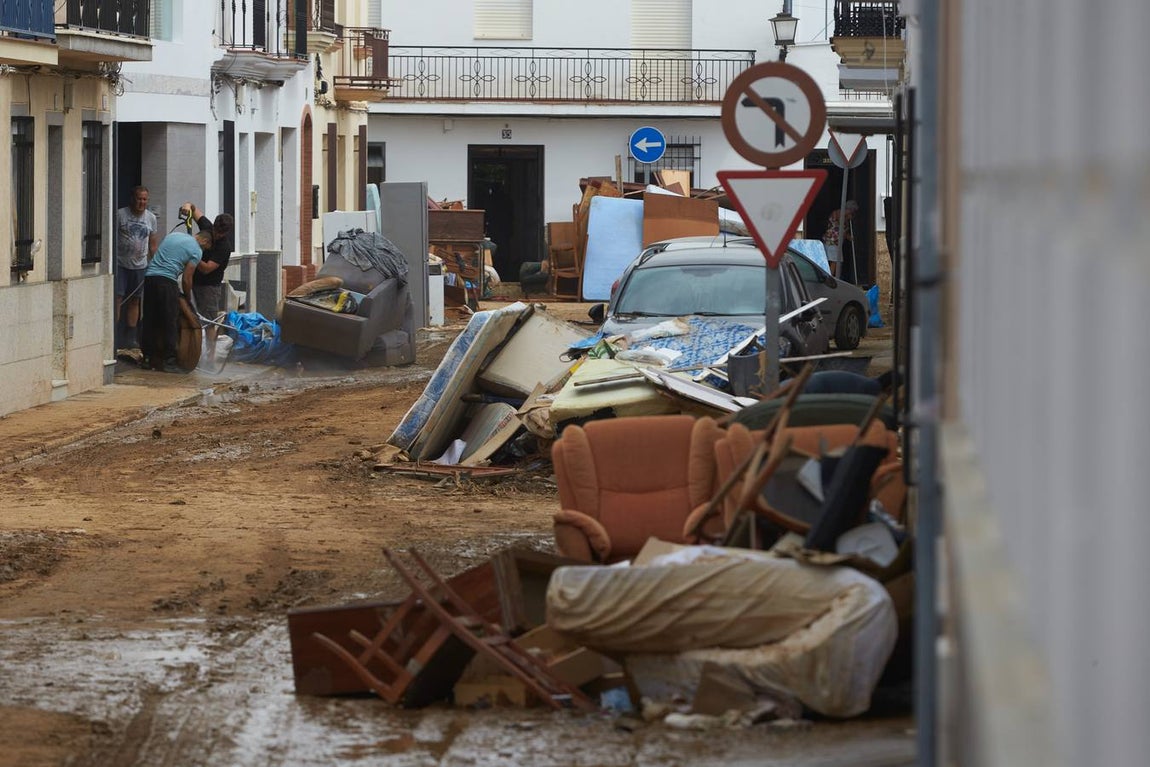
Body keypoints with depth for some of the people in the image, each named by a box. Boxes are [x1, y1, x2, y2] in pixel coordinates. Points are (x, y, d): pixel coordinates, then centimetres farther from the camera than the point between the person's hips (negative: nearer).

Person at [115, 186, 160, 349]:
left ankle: (130, 338, 15)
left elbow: (153, 244, 14)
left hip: (140, 266, 4)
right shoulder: (120, 215, -5)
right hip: (120, 264, -4)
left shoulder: (151, 218, 8)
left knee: (134, 301, 9)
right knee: (117, 299, -11)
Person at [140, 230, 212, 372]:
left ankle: (148, 358, 14)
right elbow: (186, 279, -1)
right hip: (167, 280, -6)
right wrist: (187, 298, 15)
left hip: (149, 276, 6)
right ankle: (169, 360, -1)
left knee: (150, 321, 11)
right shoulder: (197, 251, 3)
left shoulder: (174, 235, 23)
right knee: (170, 323, 0)